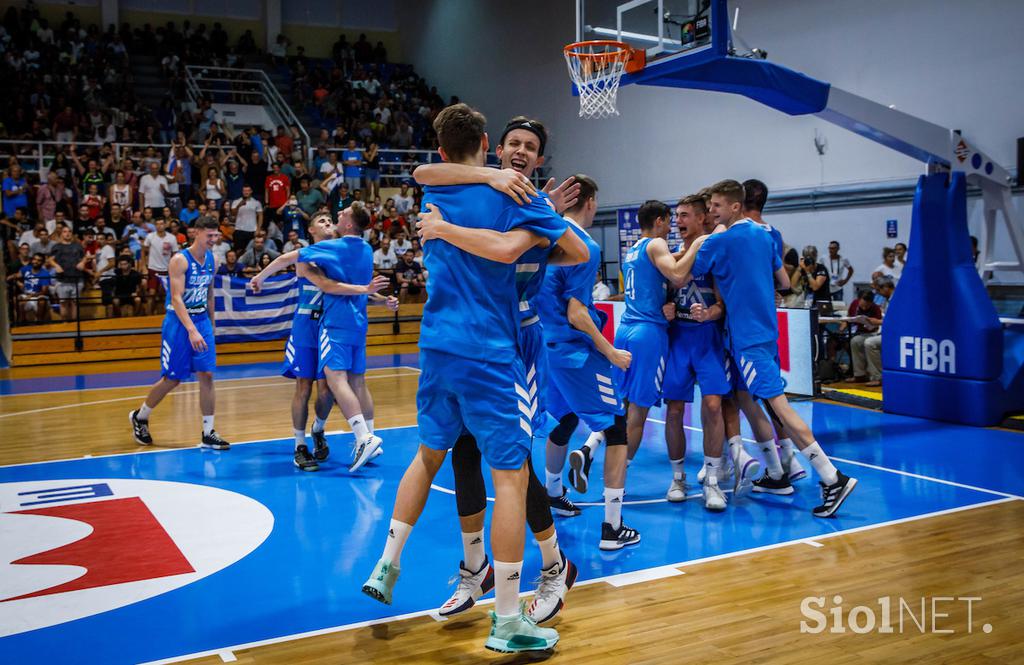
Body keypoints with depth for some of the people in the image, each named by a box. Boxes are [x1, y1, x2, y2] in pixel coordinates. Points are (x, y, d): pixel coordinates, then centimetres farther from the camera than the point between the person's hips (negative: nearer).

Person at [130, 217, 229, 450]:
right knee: (172, 379, 2)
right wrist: (191, 330, -33)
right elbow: (176, 298, -24)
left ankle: (208, 434, 2)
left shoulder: (212, 260, 5)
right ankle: (139, 417, 28)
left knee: (207, 375, -2)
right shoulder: (180, 260, -16)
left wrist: (211, 326, 19)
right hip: (179, 321, -6)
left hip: (202, 320, 6)